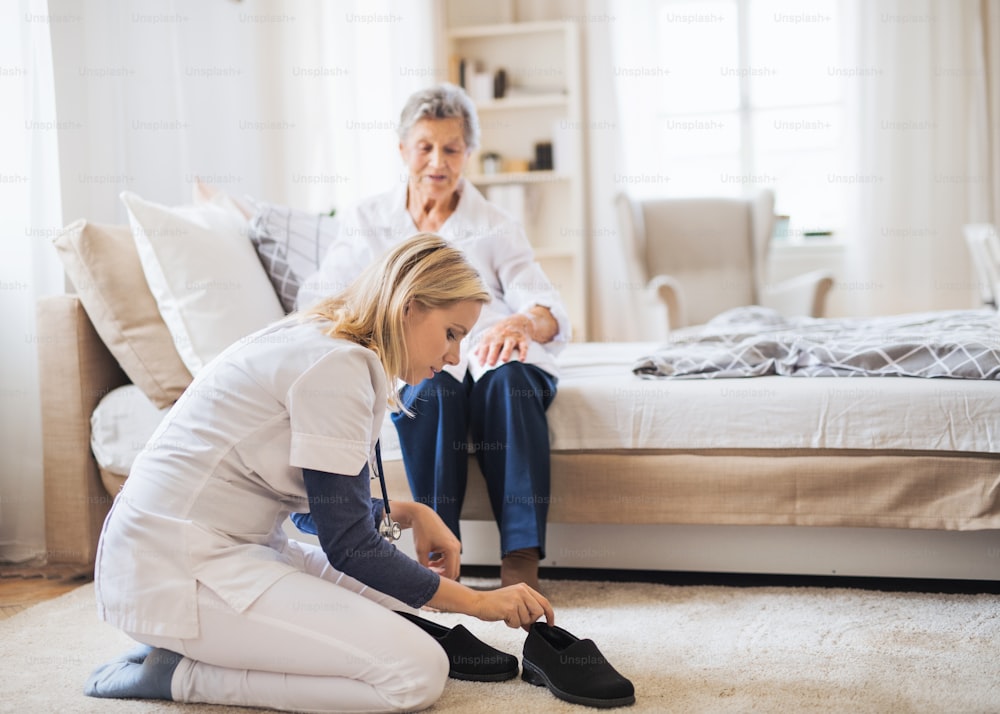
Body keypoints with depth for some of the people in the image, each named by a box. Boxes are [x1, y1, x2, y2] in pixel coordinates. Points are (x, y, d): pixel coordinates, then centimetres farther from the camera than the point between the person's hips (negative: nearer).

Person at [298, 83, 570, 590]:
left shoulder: (495, 228, 14)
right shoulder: (366, 220, 18)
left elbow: (550, 313, 0)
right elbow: (316, 300, 10)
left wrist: (523, 323, -27)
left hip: (491, 354, 0)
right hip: (413, 365, 0)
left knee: (508, 380, -36)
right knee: (433, 390, -37)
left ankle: (521, 561, -40)